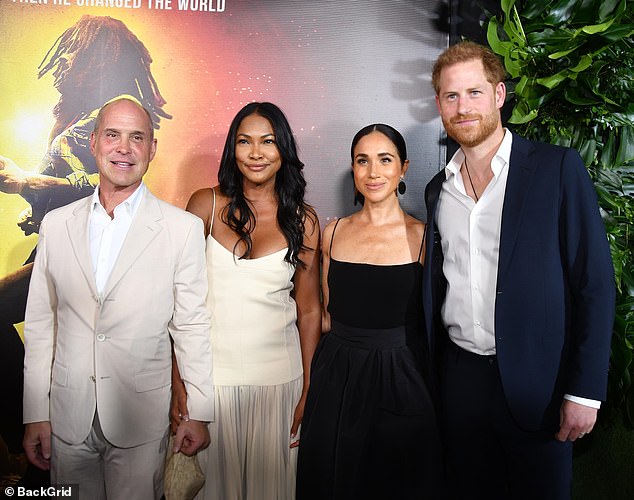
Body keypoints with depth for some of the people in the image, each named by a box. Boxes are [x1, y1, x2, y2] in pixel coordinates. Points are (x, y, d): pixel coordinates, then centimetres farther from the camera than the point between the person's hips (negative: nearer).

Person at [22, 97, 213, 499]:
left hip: (141, 420, -2)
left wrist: (199, 413, -3)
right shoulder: (56, 224, 2)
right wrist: (35, 414, 4)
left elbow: (192, 325, -5)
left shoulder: (183, 228, -8)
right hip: (67, 417, 3)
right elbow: (40, 323, 5)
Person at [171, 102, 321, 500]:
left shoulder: (303, 221, 0)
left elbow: (309, 310, 2)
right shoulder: (206, 205, -2)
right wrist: (178, 378, -6)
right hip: (210, 373, 0)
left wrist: (308, 391, 0)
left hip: (278, 375, 1)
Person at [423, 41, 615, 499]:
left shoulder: (558, 168, -7)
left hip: (535, 385, -4)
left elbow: (595, 282, -9)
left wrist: (585, 391, -12)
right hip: (459, 377, 4)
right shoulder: (439, 189, 7)